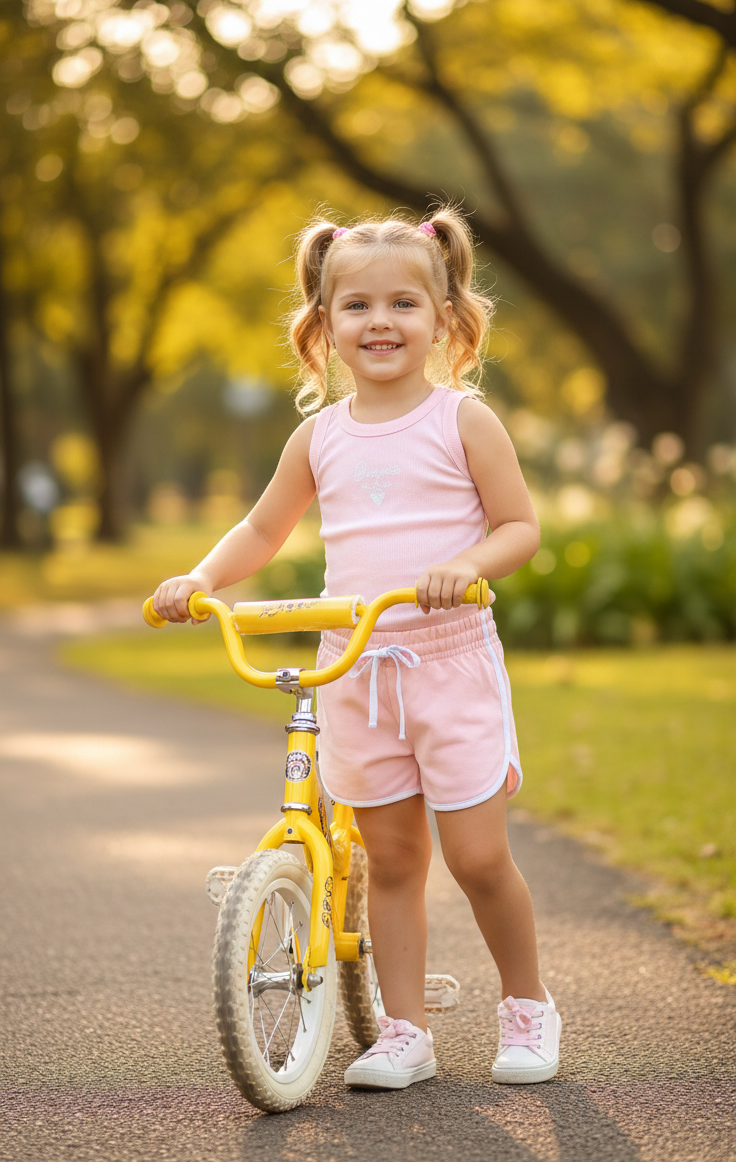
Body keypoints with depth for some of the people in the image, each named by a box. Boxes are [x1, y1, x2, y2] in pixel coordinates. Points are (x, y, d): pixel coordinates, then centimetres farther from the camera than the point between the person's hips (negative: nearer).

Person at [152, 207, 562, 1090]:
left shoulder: (462, 420, -3)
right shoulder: (320, 436, 8)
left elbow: (520, 527, -4)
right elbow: (264, 529, 19)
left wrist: (466, 563, -24)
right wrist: (199, 579, 2)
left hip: (451, 660, -3)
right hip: (354, 670, 4)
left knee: (477, 856, -4)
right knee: (390, 859, 7)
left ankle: (526, 1006, 18)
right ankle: (404, 1032, 16)